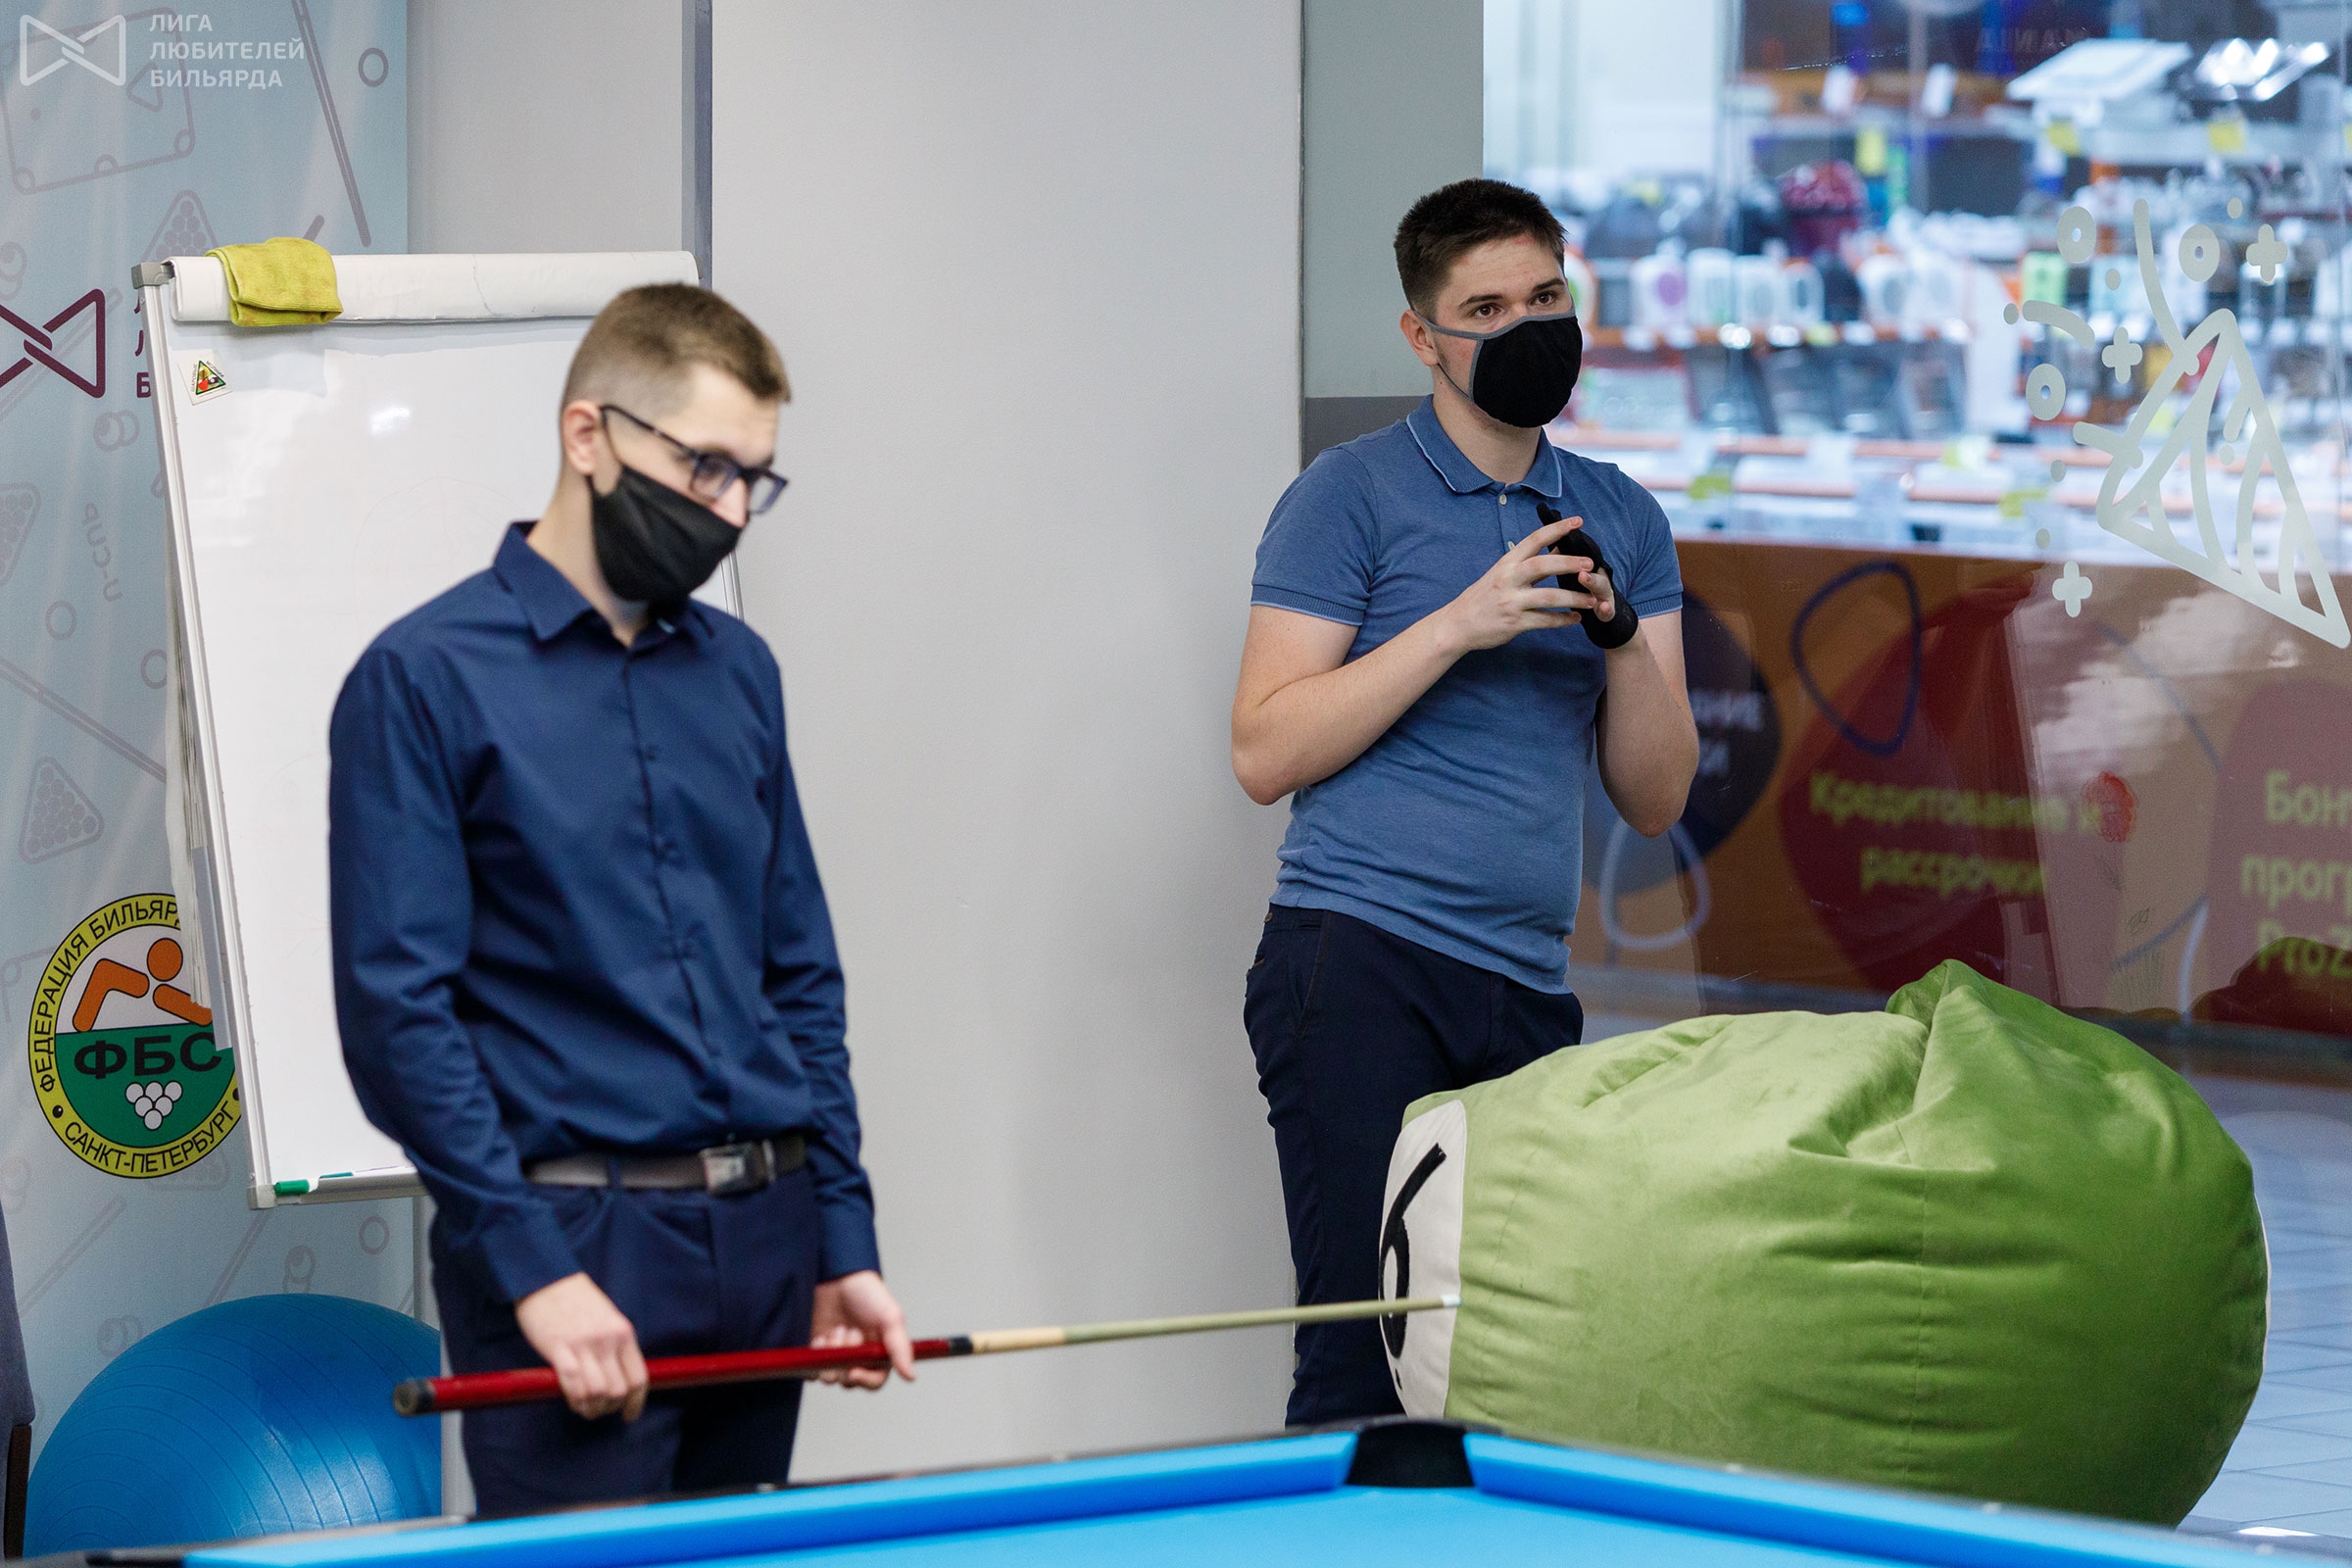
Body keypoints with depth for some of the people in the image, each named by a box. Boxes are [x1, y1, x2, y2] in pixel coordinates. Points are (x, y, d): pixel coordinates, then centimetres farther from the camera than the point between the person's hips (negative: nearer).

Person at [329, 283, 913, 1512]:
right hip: (575, 1237, -6)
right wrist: (532, 1268, -16)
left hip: (762, 1236, 6)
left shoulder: (736, 672, 13)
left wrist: (844, 1238, 10)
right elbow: (396, 1008, -11)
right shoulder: (424, 680, -6)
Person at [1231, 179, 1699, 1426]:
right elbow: (1267, 752, -7)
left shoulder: (1622, 520, 16)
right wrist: (1461, 625, -12)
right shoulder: (1352, 498, 1)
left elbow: (1655, 798, 13)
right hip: (1362, 960, -5)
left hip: (1528, 993, 5)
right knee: (1365, 1359, -12)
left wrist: (1623, 640, -5)